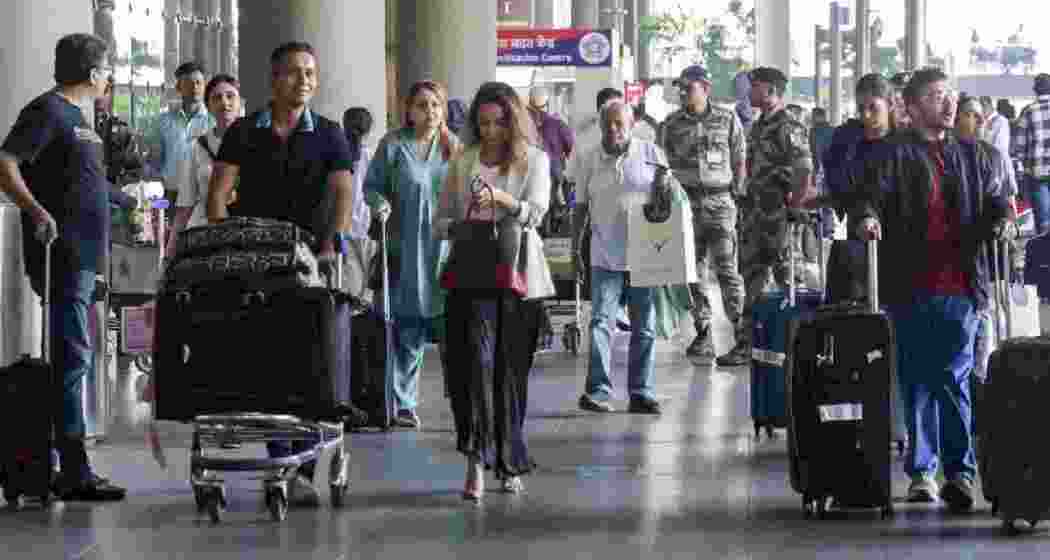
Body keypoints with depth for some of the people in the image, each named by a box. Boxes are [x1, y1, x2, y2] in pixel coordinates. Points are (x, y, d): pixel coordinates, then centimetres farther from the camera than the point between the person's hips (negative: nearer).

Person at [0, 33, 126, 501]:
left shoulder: (75, 116, 20)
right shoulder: (47, 111, -9)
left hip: (81, 257, 10)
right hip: (61, 255, -10)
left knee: (72, 357, 12)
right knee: (72, 357, -12)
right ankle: (74, 473, -13)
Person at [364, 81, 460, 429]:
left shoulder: (454, 148, 11)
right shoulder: (393, 145, 3)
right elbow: (371, 185, 8)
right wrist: (382, 204, -12)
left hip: (446, 247, 2)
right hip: (406, 249, -2)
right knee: (407, 329, 1)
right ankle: (404, 405, 9)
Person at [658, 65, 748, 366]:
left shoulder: (728, 120, 5)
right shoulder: (671, 124, 9)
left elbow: (740, 160, 9)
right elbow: (664, 164, 12)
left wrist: (737, 191, 0)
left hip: (720, 199, -3)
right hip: (686, 202, 3)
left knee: (726, 269, -10)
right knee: (694, 271, 3)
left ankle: (744, 337, -10)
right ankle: (703, 335, 10)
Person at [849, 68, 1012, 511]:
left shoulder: (970, 156, 15)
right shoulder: (895, 154, 1)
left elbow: (994, 199, 15)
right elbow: (869, 191, -11)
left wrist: (1001, 219, -8)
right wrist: (867, 216, -33)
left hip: (960, 288, 2)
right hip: (911, 289, -2)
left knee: (955, 380, -1)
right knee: (917, 381, 4)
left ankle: (960, 471, 2)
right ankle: (922, 471, 12)